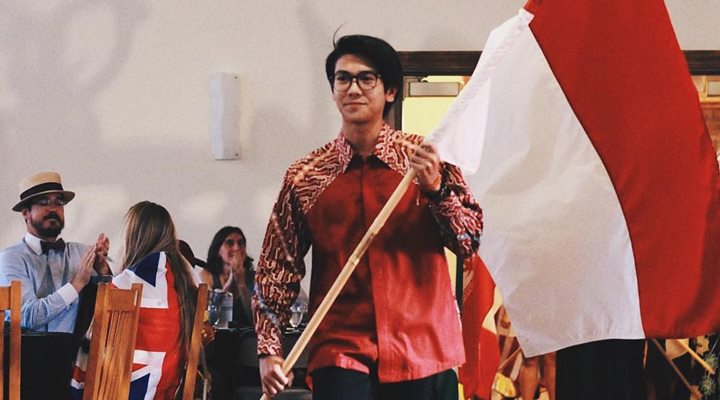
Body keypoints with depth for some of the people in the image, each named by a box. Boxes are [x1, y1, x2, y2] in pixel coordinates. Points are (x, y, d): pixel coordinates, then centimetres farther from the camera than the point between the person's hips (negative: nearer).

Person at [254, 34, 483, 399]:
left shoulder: (427, 159, 3)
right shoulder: (305, 177, 4)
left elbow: (472, 242, 2)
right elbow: (277, 268, 7)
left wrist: (436, 188, -14)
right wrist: (269, 349, -1)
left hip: (420, 351, 1)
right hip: (340, 351, 0)